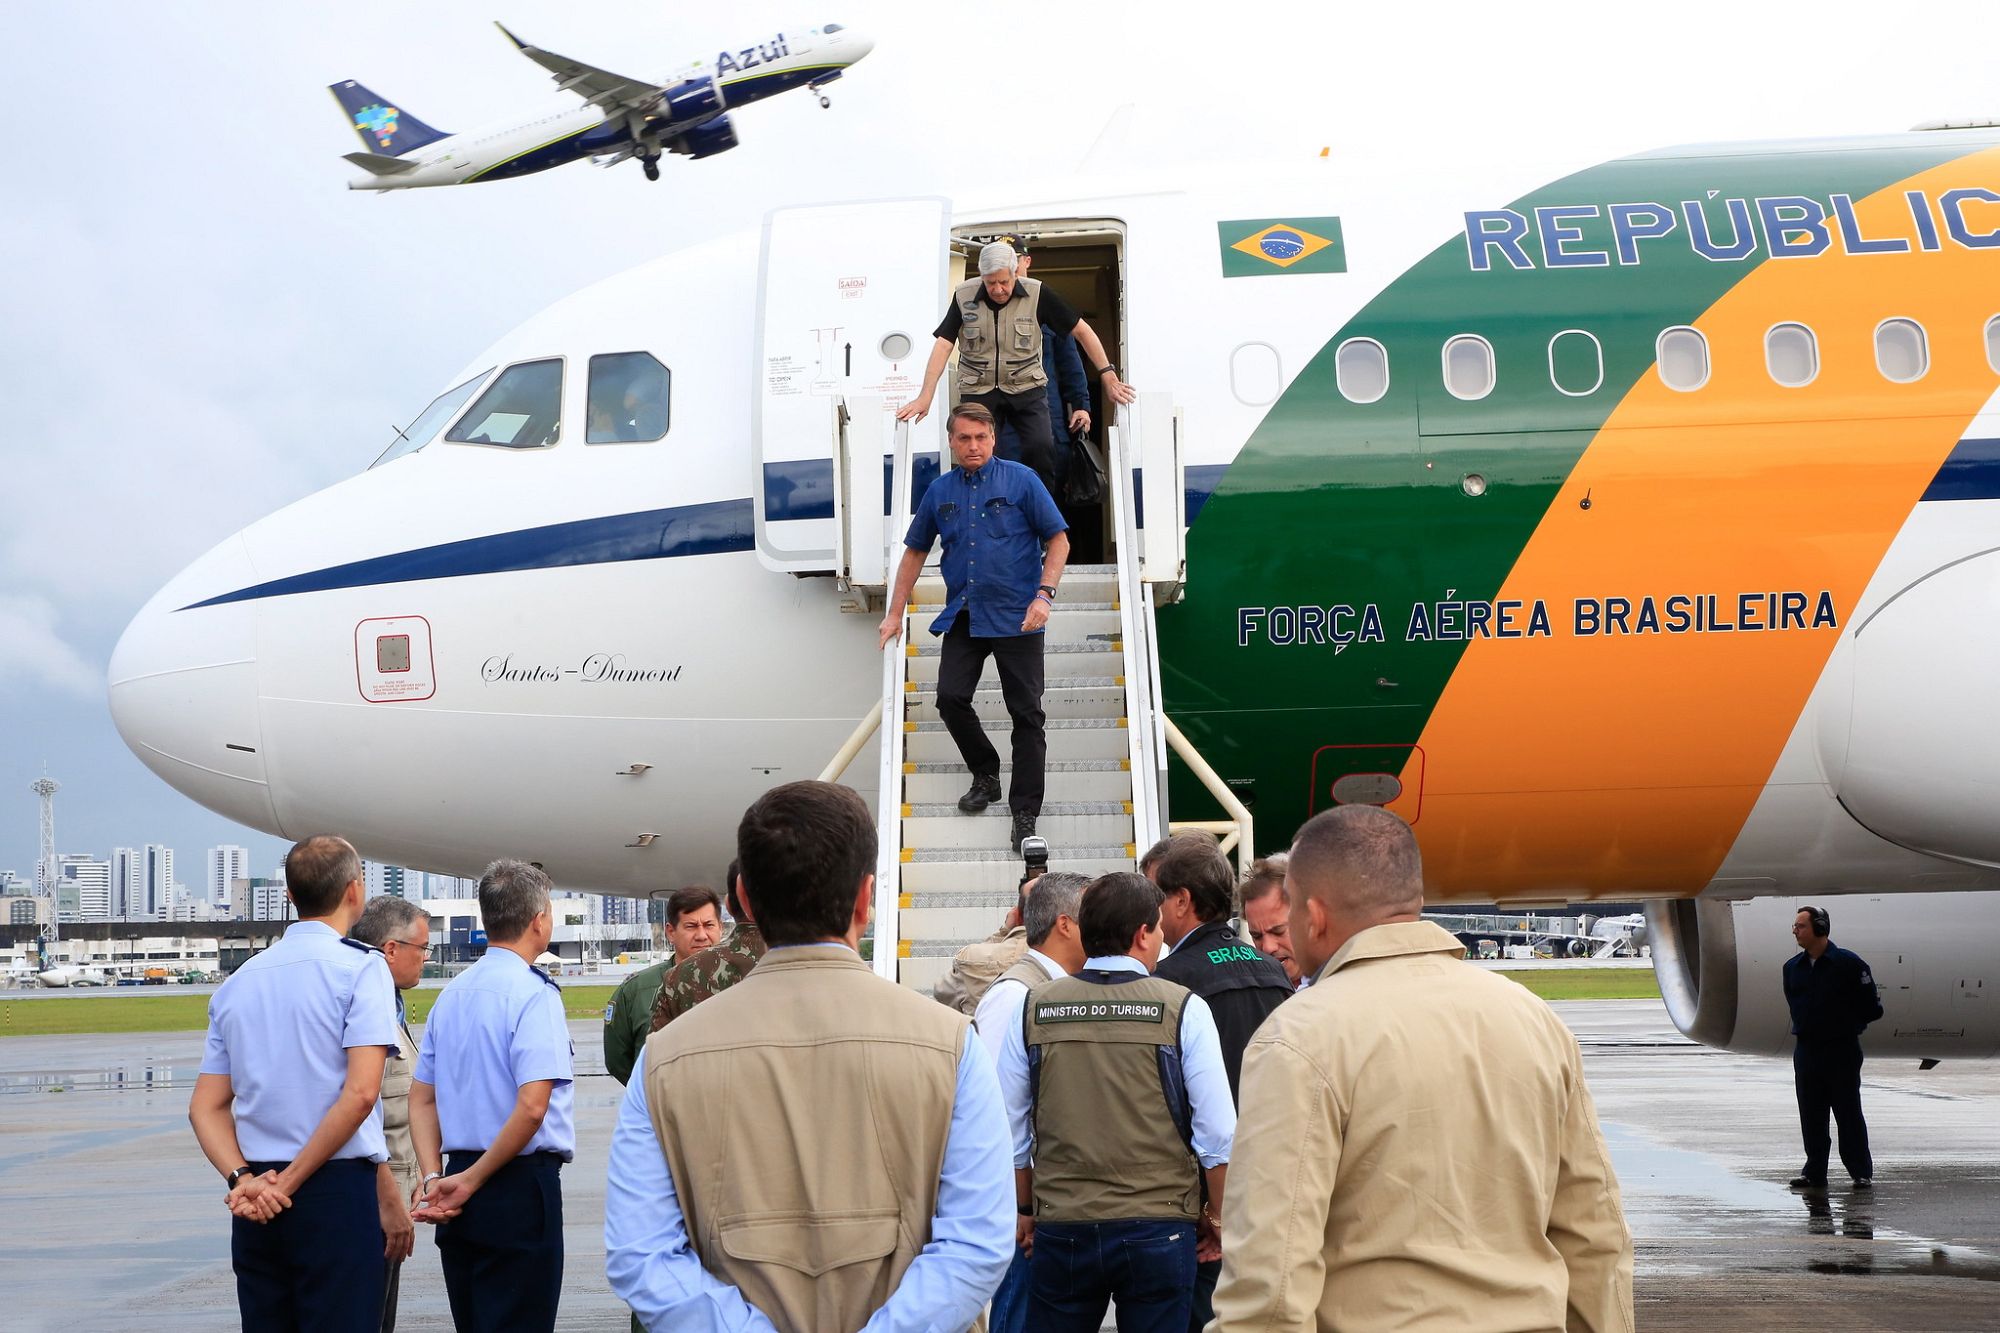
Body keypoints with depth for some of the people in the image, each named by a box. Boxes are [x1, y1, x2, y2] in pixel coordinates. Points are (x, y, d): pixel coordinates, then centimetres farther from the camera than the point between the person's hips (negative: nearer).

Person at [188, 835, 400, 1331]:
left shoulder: (239, 982, 12)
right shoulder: (361, 967, -5)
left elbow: (206, 1108, 8)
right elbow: (360, 1093, -15)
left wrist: (244, 1178, -4)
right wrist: (291, 1183, -10)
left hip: (254, 1206, 6)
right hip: (337, 1192, -6)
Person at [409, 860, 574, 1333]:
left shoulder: (452, 993, 11)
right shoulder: (534, 992, -13)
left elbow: (422, 1099, 12)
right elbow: (532, 1106, -21)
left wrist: (434, 1179, 3)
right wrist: (470, 1182, -12)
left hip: (460, 1180, 8)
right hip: (521, 1187, -8)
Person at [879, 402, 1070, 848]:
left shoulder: (1021, 480, -2)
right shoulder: (941, 491, 9)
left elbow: (1058, 540, -1)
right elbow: (915, 552, 18)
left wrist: (1044, 596, -13)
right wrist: (895, 613, 14)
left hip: (1016, 618, -4)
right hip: (963, 617, 4)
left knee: (1026, 711, -3)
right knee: (951, 698, -6)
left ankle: (1025, 813, 4)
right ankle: (985, 776, 18)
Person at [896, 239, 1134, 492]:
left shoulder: (1036, 295, -7)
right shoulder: (964, 296, -5)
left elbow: (1081, 330, -3)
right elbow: (943, 346, -8)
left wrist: (1107, 375, -8)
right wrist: (925, 396, -18)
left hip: (1026, 387, -1)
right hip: (978, 390, 1)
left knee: (1041, 448, -19)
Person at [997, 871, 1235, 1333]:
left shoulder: (1033, 1007, 0)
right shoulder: (1183, 1009, -6)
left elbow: (1010, 1127, 7)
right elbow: (1219, 1133, -6)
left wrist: (1025, 1209, 20)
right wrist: (1219, 1219, 8)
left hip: (1061, 1230, 2)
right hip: (1157, 1228, -2)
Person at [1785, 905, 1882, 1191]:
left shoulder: (1848, 963, -10)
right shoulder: (1792, 967, 7)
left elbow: (1872, 1008, -5)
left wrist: (1845, 1025, 1)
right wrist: (1806, 1028, 12)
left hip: (1841, 1050, -5)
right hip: (1806, 1049, 5)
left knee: (1848, 1113, 0)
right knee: (1811, 1116, 7)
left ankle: (1862, 1173, 7)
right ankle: (1814, 1172, 14)